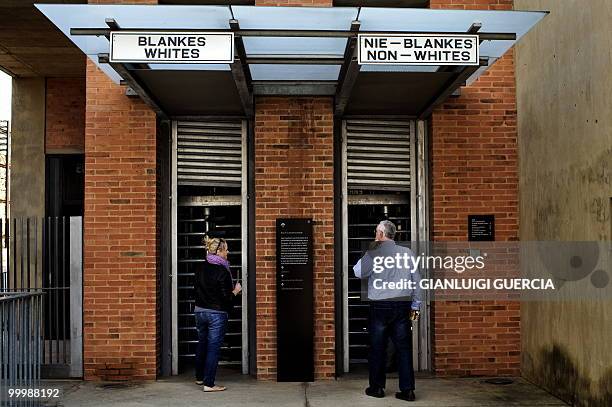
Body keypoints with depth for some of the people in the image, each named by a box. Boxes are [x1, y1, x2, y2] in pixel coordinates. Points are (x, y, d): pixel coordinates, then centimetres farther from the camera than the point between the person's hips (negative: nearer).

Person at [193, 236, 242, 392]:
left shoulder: (200, 268, 1)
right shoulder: (222, 271, -18)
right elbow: (226, 298, -18)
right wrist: (236, 291, -1)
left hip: (200, 311, 7)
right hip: (217, 313, -7)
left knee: (201, 344, 20)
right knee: (213, 348, 0)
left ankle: (199, 377, 33)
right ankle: (208, 384, 2)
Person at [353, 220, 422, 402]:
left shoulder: (374, 252, -7)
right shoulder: (407, 252, 4)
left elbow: (358, 272, -1)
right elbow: (416, 280, 6)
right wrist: (415, 305, 12)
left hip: (380, 306, -3)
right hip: (403, 305, 3)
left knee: (378, 348, 8)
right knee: (404, 348, 5)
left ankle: (377, 387, 15)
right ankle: (407, 389, 4)